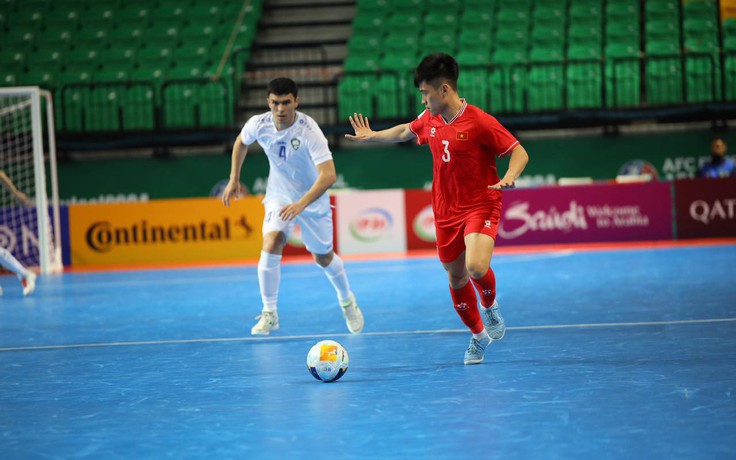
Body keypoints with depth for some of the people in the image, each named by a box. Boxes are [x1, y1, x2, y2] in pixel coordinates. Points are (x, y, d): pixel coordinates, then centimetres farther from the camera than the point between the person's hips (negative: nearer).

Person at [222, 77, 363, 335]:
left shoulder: (309, 131, -30)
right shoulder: (258, 125, -17)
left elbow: (328, 175, -39)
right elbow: (241, 142, 9)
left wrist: (301, 204, -49)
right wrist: (234, 179, 8)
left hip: (312, 200, -2)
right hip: (279, 196, 2)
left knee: (323, 258, 12)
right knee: (271, 245, -23)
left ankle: (347, 301, 43)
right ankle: (269, 313, -13)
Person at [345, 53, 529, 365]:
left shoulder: (479, 122, -16)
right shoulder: (429, 120, 4)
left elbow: (519, 152, -13)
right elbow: (405, 131, 27)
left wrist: (509, 177, -32)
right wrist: (371, 136, 38)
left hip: (481, 207, -6)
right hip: (446, 212, 6)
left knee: (476, 267, -28)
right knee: (456, 277, 12)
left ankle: (491, 306, 6)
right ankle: (478, 335, 34)